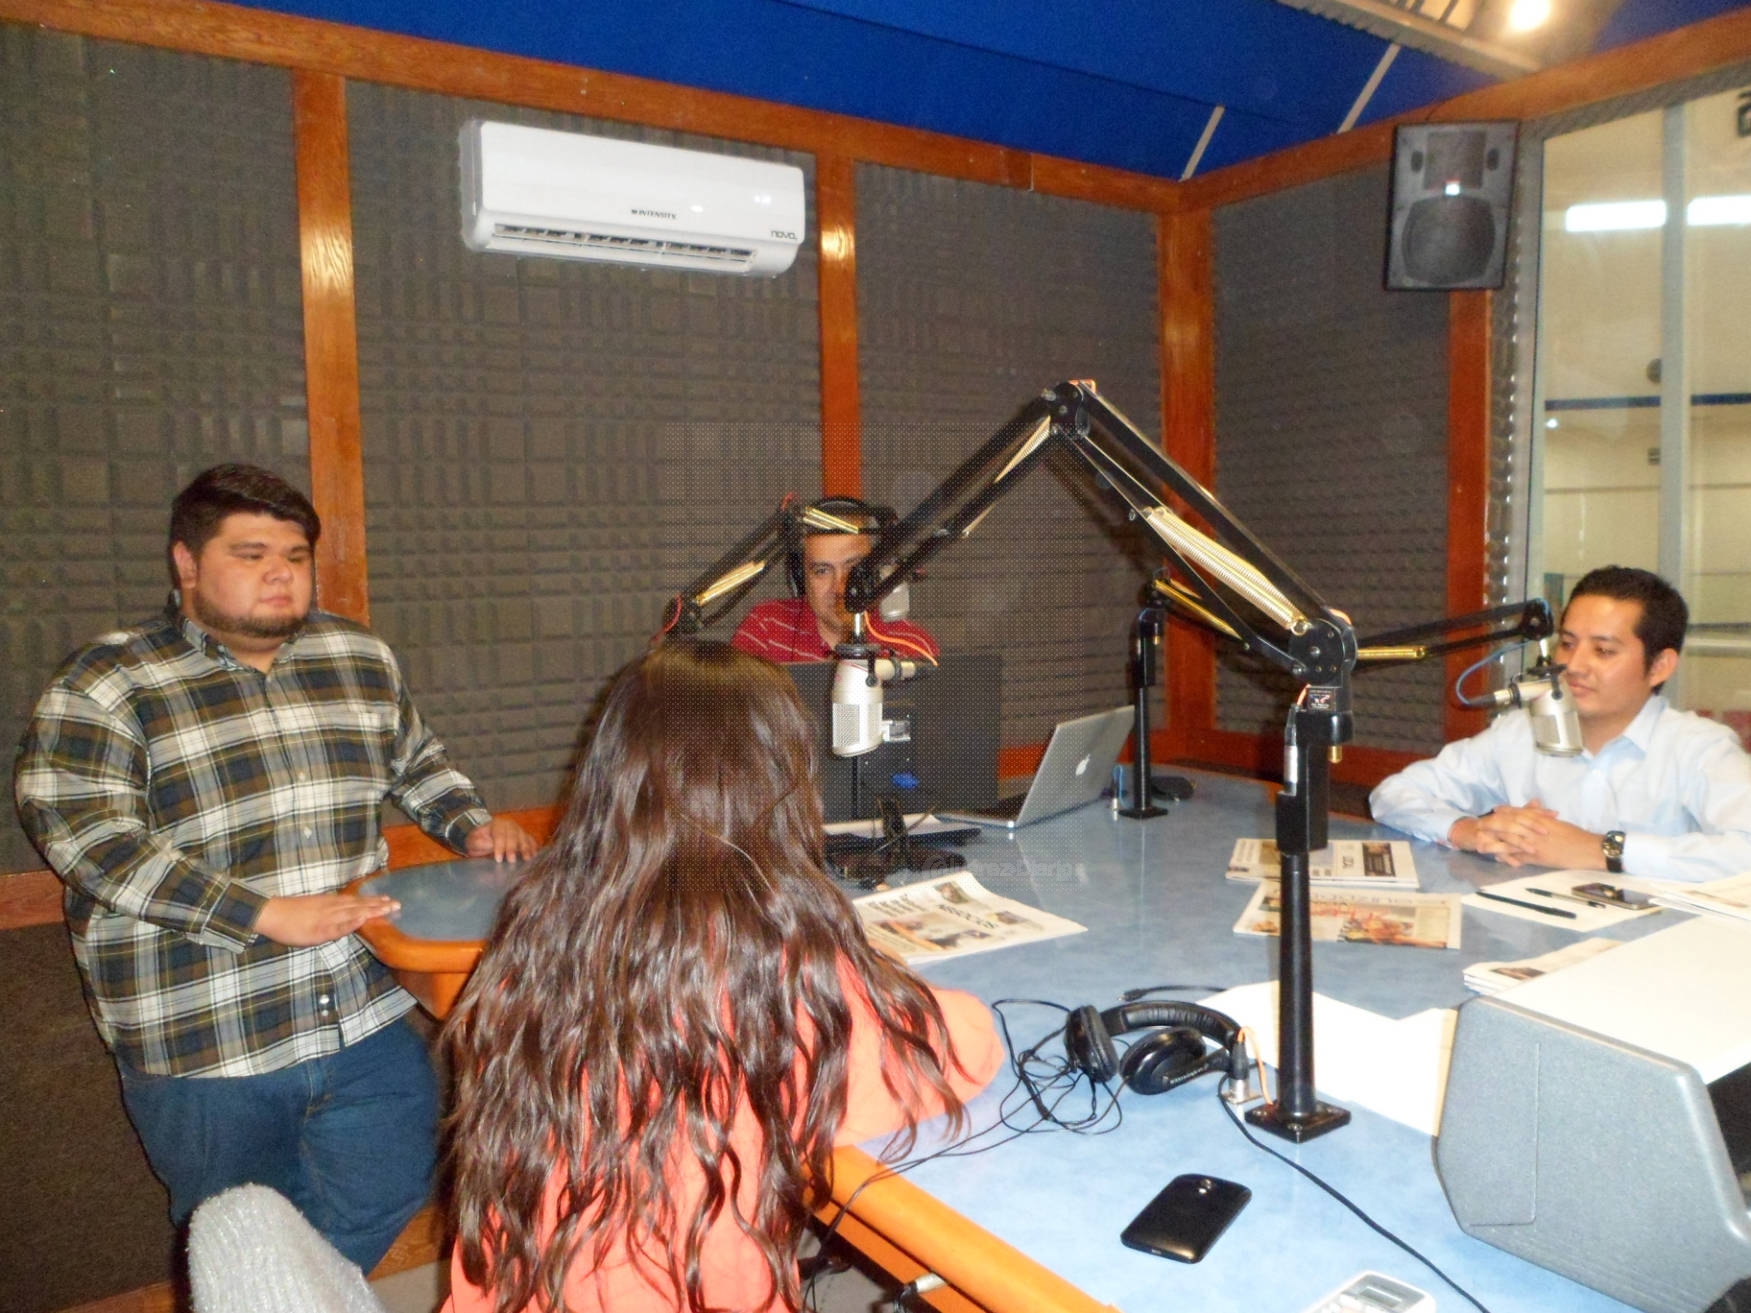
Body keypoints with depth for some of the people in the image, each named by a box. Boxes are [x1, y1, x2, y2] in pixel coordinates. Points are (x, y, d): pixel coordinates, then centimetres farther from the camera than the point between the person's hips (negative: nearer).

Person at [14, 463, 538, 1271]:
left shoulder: (362, 658, 6)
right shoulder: (104, 688, -7)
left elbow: (417, 761, 20)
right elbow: (88, 837, -18)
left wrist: (472, 825, 1)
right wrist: (264, 914, -25)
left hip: (367, 1021, 4)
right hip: (203, 1049, -3)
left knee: (388, 1206, 14)